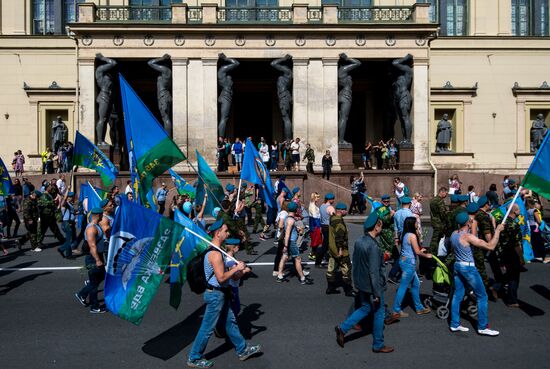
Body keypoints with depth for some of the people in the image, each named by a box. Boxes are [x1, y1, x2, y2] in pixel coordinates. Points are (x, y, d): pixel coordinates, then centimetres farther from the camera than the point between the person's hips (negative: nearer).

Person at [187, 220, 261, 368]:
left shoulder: (213, 250, 8)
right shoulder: (215, 254, -25)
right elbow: (221, 278, -28)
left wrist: (234, 269, 6)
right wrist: (236, 268, -17)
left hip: (219, 293, 10)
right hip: (215, 294, -10)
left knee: (230, 321, 19)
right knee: (207, 328, 3)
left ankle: (242, 349, 33)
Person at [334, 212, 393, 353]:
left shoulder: (359, 241, -1)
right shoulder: (373, 246, -26)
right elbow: (374, 272, -25)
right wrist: (377, 293, -18)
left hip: (361, 284, 8)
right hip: (371, 286, -8)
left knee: (365, 308, 24)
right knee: (379, 313, 10)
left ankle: (343, 328, 18)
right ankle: (378, 345, 24)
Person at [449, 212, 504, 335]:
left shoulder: (453, 234, 2)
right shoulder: (468, 236, -21)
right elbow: (490, 246, -22)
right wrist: (498, 230, -15)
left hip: (457, 266, 8)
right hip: (468, 268, -8)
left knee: (457, 295, 13)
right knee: (482, 297, 5)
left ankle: (454, 324, 18)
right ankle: (482, 327, 10)